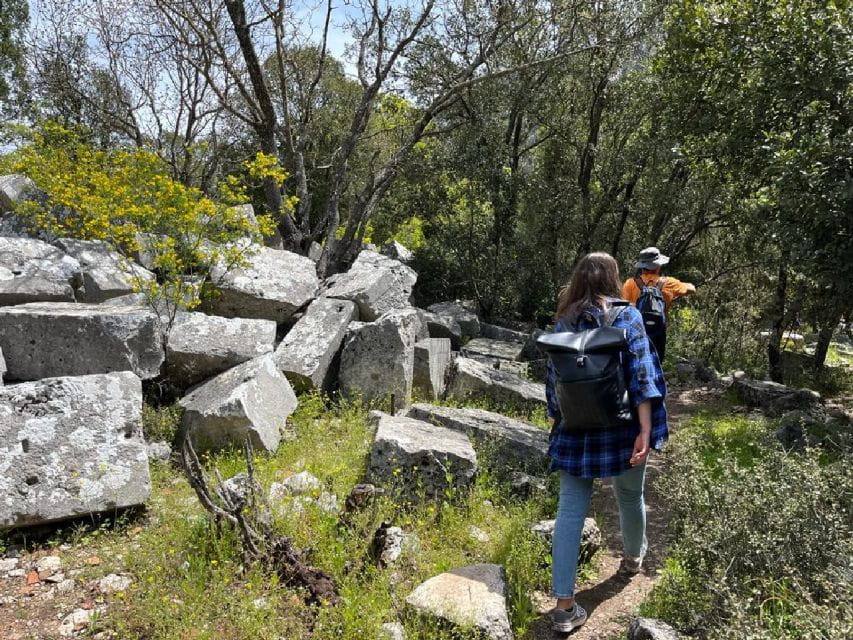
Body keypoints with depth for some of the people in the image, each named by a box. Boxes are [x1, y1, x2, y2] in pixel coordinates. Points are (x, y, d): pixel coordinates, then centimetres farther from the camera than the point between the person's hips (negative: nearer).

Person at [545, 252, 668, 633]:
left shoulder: (565, 321, 3)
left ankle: (564, 605, 2)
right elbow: (641, 377, -13)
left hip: (575, 429, 2)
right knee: (630, 497, 23)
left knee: (570, 509, 3)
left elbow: (554, 379, 7)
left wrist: (556, 421, 17)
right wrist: (646, 430, -14)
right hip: (621, 427, -1)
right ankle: (633, 557, 49)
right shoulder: (627, 316, -6)